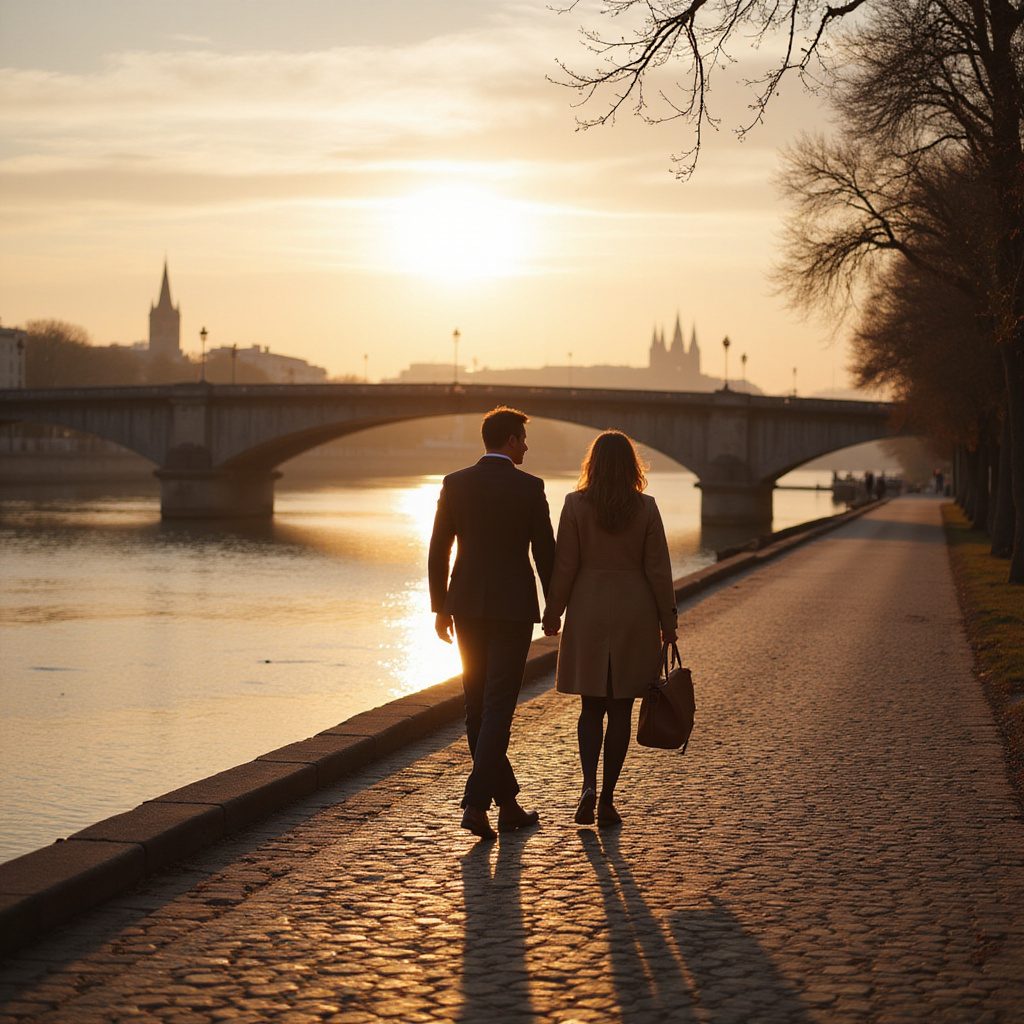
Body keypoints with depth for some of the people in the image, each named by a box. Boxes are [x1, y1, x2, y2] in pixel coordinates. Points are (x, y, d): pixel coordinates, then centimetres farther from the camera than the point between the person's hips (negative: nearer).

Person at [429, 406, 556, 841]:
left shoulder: (455, 484, 1)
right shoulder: (530, 488, -7)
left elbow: (438, 551, 2)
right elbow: (545, 553, -4)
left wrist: (440, 608, 11)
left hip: (467, 607, 4)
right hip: (513, 609, -3)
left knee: (478, 708, 12)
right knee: (498, 709, -2)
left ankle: (507, 804, 20)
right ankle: (475, 803, -14)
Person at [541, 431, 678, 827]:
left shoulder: (576, 504, -6)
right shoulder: (646, 507, -4)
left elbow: (564, 565, -5)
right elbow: (658, 569, -3)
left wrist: (552, 613, 5)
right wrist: (668, 620, 5)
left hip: (588, 611, 0)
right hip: (635, 614, 0)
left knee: (591, 706, 12)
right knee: (620, 709, 7)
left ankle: (589, 785, -8)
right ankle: (607, 800, 8)